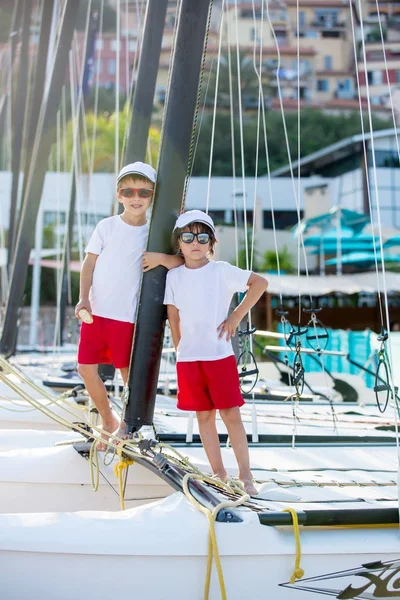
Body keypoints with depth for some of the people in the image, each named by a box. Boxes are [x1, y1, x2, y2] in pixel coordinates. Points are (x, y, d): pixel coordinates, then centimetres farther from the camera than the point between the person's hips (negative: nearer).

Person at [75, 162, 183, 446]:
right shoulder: (106, 226, 3)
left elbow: (183, 263, -6)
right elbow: (89, 263, 3)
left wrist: (162, 258, -25)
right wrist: (83, 298, -8)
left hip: (128, 316, -2)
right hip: (95, 311, 2)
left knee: (129, 374, 3)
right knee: (86, 369, 7)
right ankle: (108, 421, 26)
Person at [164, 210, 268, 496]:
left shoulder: (222, 270, -4)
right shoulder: (174, 276, 5)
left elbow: (260, 282, -4)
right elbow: (173, 315, 11)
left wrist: (236, 317, -5)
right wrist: (179, 349, 8)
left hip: (220, 355, -3)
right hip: (188, 358, 3)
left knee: (231, 414, -2)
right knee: (204, 415, 8)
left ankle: (246, 475, 5)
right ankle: (219, 474, 17)